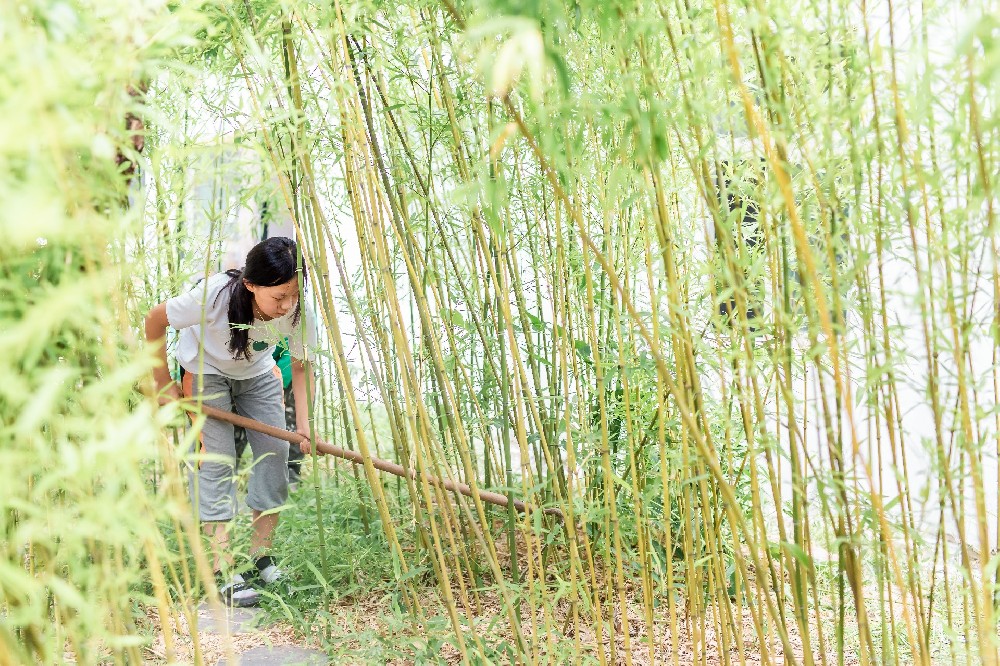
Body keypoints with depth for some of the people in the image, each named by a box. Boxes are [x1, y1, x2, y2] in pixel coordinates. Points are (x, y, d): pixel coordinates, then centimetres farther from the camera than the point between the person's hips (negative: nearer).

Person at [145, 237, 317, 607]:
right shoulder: (215, 295, -40)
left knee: (276, 454, -5)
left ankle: (261, 560, 7)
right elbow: (154, 321, -24)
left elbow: (301, 366, -12)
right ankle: (223, 571, -13)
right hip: (205, 372, -4)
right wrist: (163, 385, -17)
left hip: (258, 374, 4)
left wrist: (303, 421, -24)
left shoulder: (298, 311, -29)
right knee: (217, 459, -14)